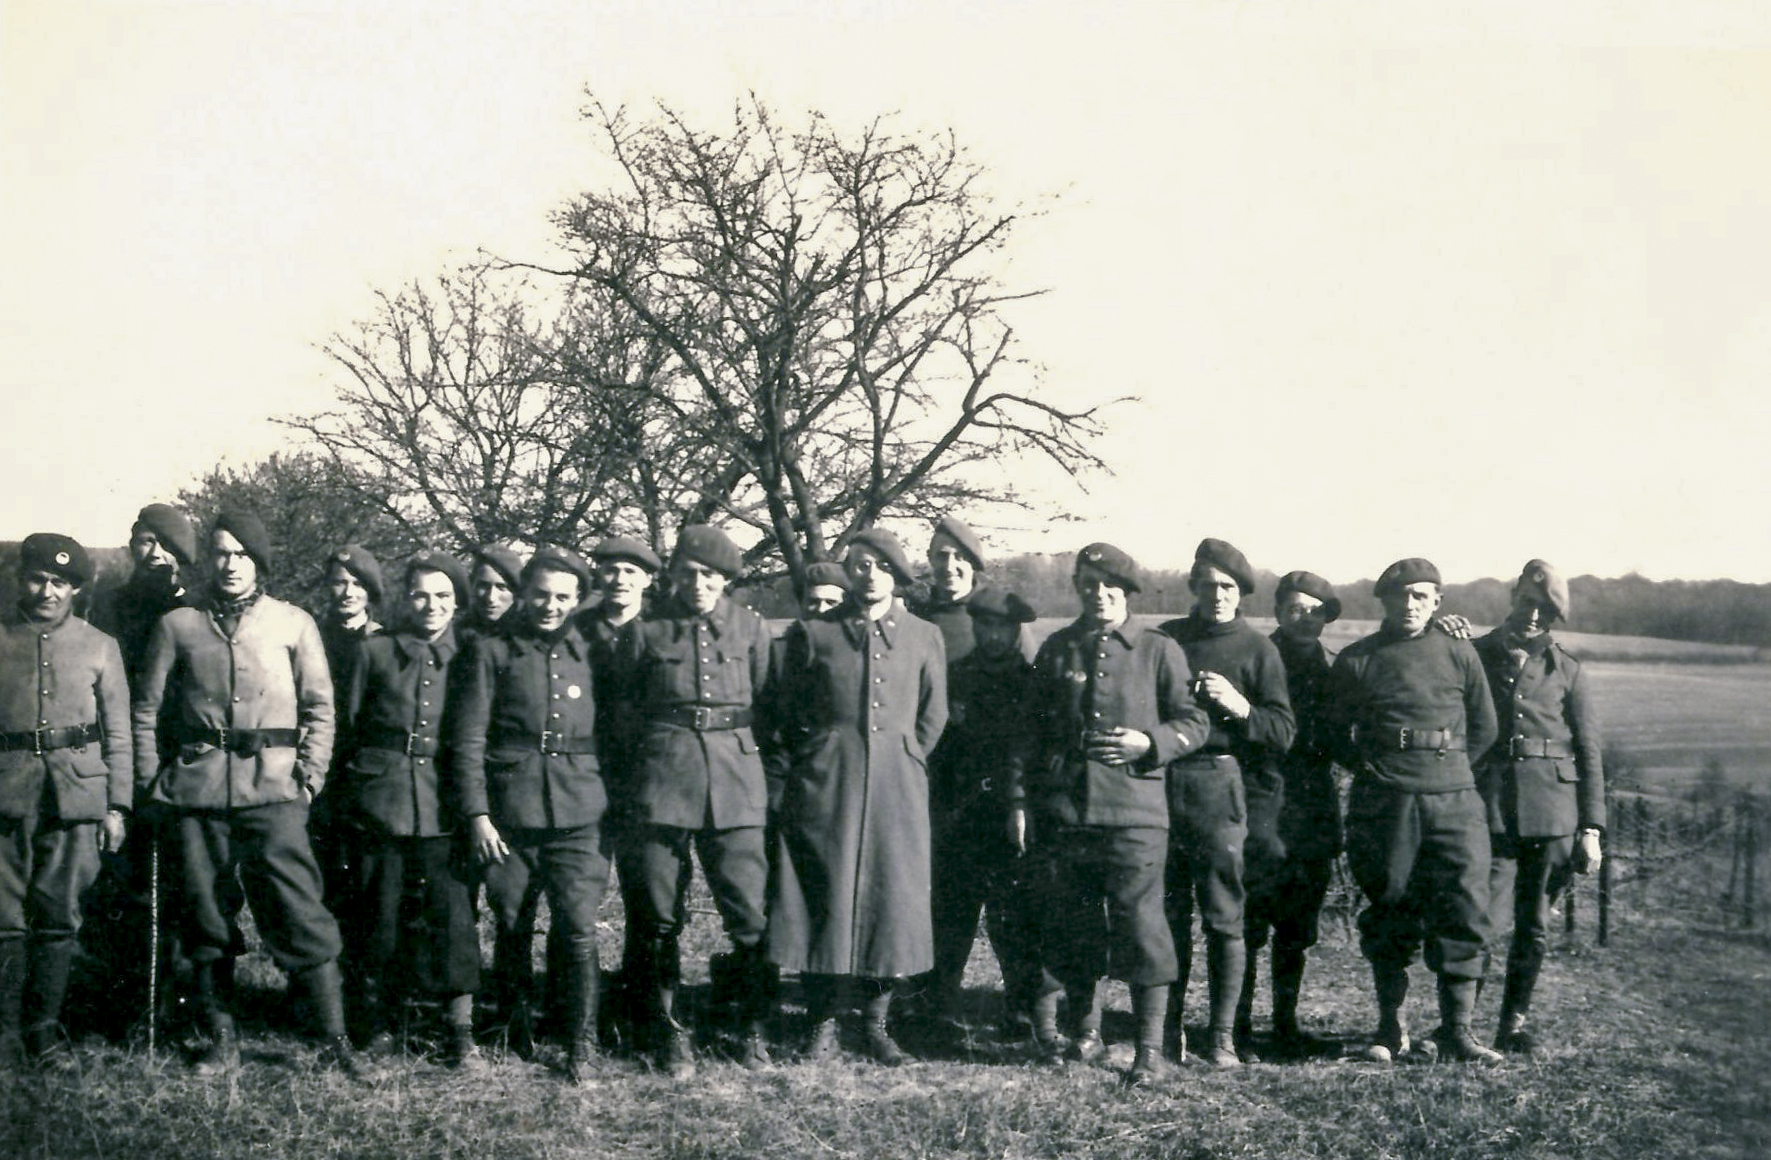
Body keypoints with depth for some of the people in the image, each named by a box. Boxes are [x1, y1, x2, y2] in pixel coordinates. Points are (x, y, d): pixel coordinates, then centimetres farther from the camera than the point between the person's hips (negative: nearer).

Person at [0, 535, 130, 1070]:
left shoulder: (100, 647, 10)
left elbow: (117, 733, 10)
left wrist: (116, 806, 4)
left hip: (75, 796, 1)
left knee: (59, 917, 3)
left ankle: (45, 1027, 13)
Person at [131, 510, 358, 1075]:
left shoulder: (294, 624, 9)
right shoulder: (178, 625, 11)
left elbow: (320, 708, 9)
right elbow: (149, 710, 12)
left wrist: (309, 775, -2)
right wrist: (151, 784, 3)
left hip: (273, 786, -2)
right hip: (197, 787, 2)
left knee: (298, 911, -8)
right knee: (203, 915, 5)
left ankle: (334, 1038, -4)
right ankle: (221, 1039, 16)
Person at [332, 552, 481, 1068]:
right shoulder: (373, 651, 8)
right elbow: (346, 728, 11)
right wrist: (343, 802, 6)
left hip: (444, 808, 0)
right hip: (378, 804, 1)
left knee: (452, 915, -7)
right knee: (378, 916, 4)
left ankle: (461, 1033, 0)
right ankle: (379, 1027, 18)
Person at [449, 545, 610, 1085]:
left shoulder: (589, 654, 12)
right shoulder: (491, 651, 5)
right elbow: (467, 738, 1)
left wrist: (612, 807, 8)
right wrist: (476, 814, -6)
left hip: (578, 818, 1)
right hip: (507, 817, 0)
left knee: (580, 933, -6)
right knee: (509, 929, 8)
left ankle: (583, 1045, 4)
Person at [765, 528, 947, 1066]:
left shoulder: (923, 637, 9)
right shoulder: (811, 634, 5)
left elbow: (933, 717, 15)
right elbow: (783, 716, 8)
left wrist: (905, 760, 9)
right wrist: (784, 788, 5)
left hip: (897, 791, 1)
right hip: (823, 789, -1)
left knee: (893, 901, 2)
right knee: (824, 900, -1)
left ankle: (878, 1024, 16)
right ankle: (824, 1026, 10)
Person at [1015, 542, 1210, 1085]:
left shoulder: (1159, 651, 5)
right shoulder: (1055, 650, 12)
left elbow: (1195, 723, 5)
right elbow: (1031, 729, 13)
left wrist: (1148, 743, -13)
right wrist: (1019, 798, 6)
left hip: (1134, 813, -3)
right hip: (1061, 813, 3)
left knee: (1140, 927, -6)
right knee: (1072, 930, 9)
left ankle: (1150, 1048, 2)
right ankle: (1086, 1035, 24)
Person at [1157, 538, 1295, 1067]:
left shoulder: (1257, 649, 6)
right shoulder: (1165, 639, 14)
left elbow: (1283, 731, 1)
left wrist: (1238, 706, -13)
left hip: (1220, 789, -2)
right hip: (1161, 785, 3)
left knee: (1223, 918, -4)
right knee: (1169, 914, 3)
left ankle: (1223, 1036, 2)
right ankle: (1169, 1027, 11)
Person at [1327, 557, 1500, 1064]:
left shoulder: (1459, 654, 8)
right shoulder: (1355, 661, 5)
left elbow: (1483, 728, 15)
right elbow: (1338, 734, 14)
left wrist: (1447, 768, 12)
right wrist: (1370, 767, 7)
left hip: (1453, 799, 1)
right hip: (1383, 803, -1)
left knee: (1464, 909, -6)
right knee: (1390, 913, 4)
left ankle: (1456, 1030, 1)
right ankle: (1391, 1029, 15)